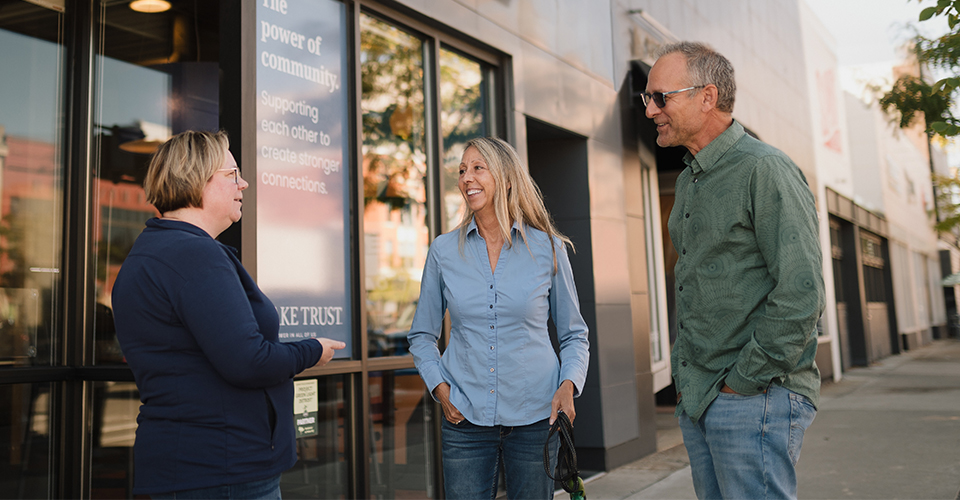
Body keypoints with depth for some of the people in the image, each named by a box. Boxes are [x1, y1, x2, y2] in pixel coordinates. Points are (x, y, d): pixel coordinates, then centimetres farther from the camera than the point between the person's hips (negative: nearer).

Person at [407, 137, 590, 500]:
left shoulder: (548, 249, -1)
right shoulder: (443, 251, 2)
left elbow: (574, 334, 8)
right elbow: (422, 335, 12)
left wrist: (568, 385, -9)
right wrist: (439, 387, -3)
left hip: (534, 417, 0)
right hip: (465, 419, 1)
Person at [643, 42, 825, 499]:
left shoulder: (764, 170, -12)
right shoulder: (688, 182, 15)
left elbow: (801, 292, -19)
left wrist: (743, 380, -15)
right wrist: (685, 376, 13)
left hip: (755, 398, -8)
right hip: (695, 400, 8)